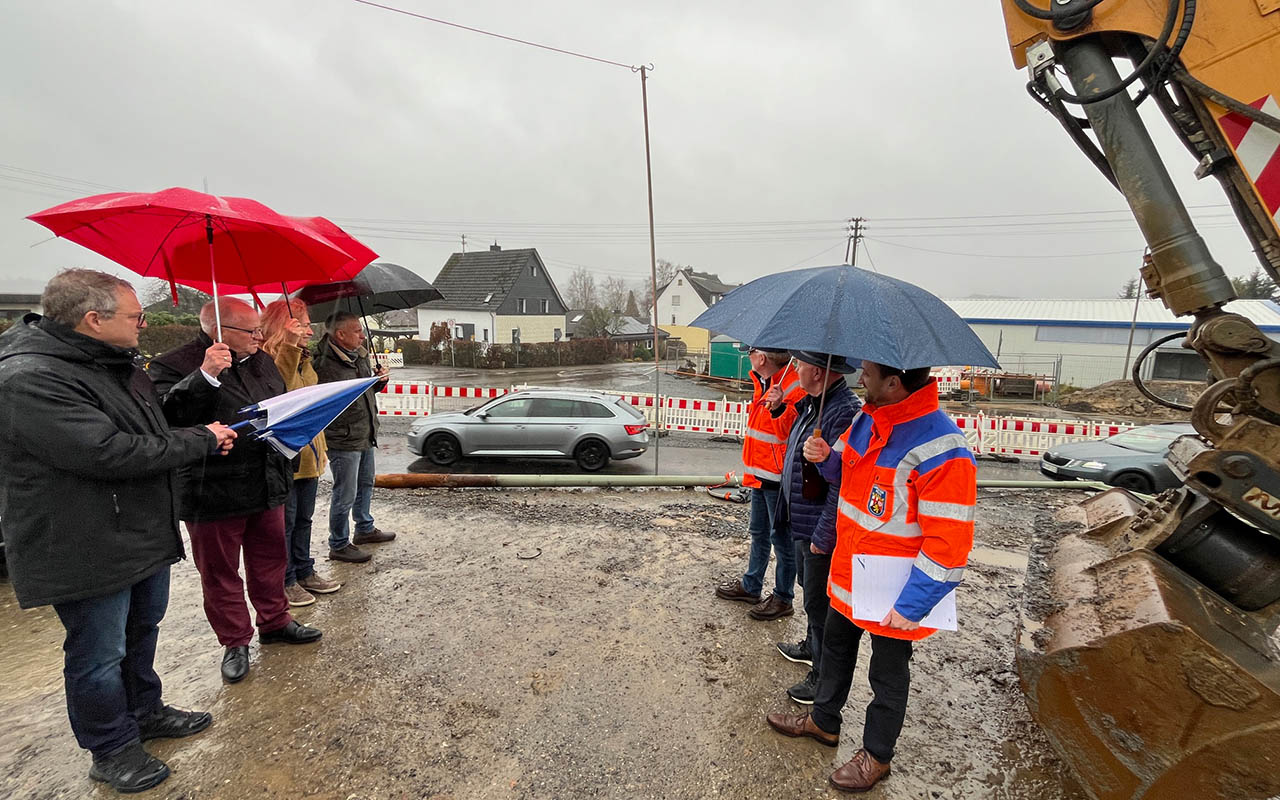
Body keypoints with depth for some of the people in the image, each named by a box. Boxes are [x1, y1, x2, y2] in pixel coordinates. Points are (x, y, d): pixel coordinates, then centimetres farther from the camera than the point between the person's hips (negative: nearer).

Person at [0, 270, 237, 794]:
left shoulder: (116, 363, 7)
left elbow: (153, 423, 21)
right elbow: (109, 453, -30)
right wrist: (202, 441, -20)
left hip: (144, 531, 9)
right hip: (90, 549, -9)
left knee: (143, 629, 25)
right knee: (100, 656, 10)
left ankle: (144, 712, 45)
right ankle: (112, 749, 30)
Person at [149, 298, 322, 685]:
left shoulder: (263, 361, 9)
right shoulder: (172, 365, -13)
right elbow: (166, 417, -28)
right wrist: (206, 376, -36)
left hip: (267, 487, 6)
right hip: (213, 494, -6)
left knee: (270, 560, 18)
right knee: (220, 573, 10)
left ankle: (275, 621, 37)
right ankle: (235, 642, 27)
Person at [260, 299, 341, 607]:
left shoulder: (304, 359, 14)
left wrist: (319, 447, 23)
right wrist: (289, 346, -43)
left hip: (308, 453, 9)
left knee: (304, 518, 18)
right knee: (285, 522, 4)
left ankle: (304, 572, 32)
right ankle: (285, 582, 18)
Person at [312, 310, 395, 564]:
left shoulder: (360, 355, 7)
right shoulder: (325, 365, -21)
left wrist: (379, 379, 0)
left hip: (366, 436, 9)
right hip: (343, 440, -9)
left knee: (365, 485, 24)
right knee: (345, 495, 3)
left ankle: (365, 529, 43)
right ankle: (339, 545, 21)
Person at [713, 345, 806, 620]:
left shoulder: (794, 388, -20)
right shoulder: (764, 384, 10)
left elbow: (792, 432, -26)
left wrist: (780, 408, -38)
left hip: (777, 478, -10)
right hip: (759, 474, 10)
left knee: (781, 537, 4)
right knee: (758, 533, 21)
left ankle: (782, 598, 19)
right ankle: (751, 586, 36)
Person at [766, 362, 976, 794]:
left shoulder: (940, 451, -30)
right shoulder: (869, 418, -4)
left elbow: (948, 545, -26)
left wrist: (911, 605, -21)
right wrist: (826, 457, -9)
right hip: (849, 576, 8)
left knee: (887, 676, 17)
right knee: (835, 648, 26)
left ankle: (876, 756, 42)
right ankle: (823, 721, 51)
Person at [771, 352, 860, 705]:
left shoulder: (845, 413, -28)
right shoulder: (813, 404, 4)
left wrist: (823, 537, -24)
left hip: (822, 534, -10)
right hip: (804, 524, 10)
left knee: (820, 604, 7)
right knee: (811, 593, 27)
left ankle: (823, 676, 25)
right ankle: (811, 646, 49)